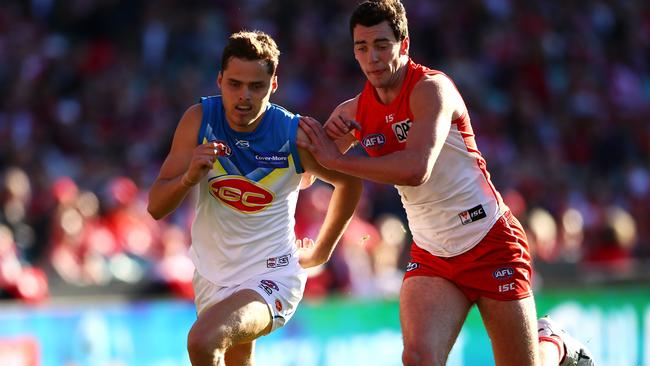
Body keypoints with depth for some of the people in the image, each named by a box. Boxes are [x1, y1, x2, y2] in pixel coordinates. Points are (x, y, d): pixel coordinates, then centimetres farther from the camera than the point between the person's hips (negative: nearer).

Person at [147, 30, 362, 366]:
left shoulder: (295, 135, -17)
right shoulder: (200, 119, -11)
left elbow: (349, 181, 4)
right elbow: (156, 207, -9)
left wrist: (321, 251, 10)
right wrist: (189, 177, -29)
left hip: (270, 276, -5)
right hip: (212, 275, 5)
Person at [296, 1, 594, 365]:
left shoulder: (432, 88, -18)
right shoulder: (355, 112, 1)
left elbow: (416, 169, -33)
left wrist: (337, 158, -27)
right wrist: (329, 134, -9)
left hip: (491, 243, -5)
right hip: (431, 257, 5)